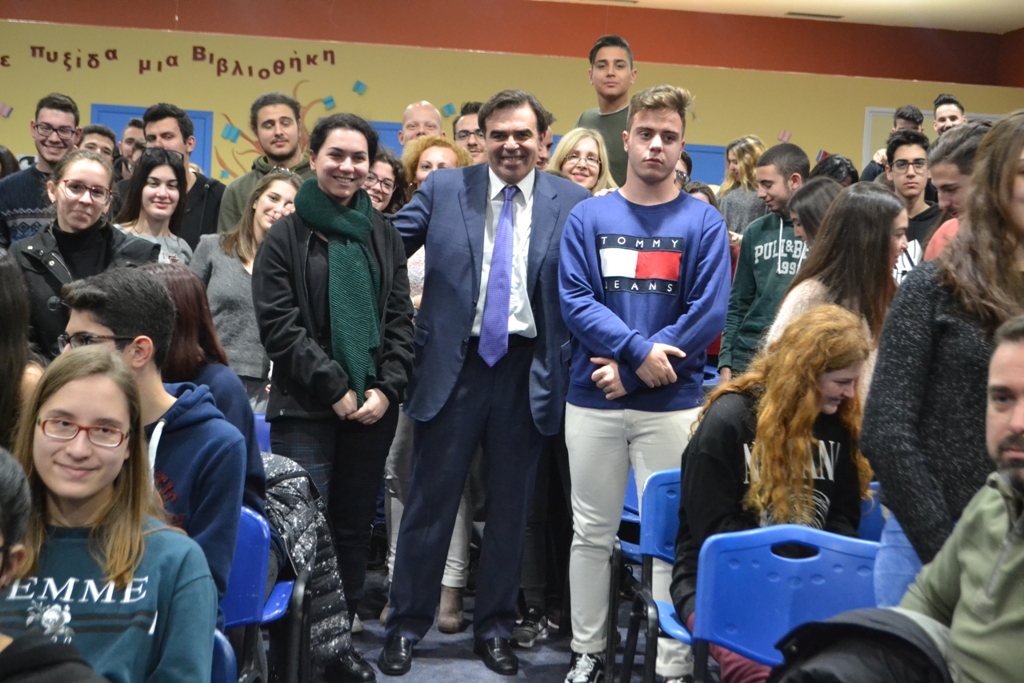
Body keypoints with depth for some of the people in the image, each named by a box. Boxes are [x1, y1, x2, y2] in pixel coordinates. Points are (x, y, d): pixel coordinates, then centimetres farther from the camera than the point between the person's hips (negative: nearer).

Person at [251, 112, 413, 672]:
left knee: (355, 528, 9)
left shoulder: (383, 235, 13)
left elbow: (400, 319, 10)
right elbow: (278, 325, -6)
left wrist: (387, 388, -4)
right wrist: (335, 388, -11)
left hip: (373, 408, 4)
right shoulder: (286, 237, 1)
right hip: (306, 409, -3)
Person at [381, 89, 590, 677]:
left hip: (529, 370, 1)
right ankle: (406, 626, 20)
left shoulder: (573, 201, 1)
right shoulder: (444, 188, 2)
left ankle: (495, 628, 26)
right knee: (431, 499, 6)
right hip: (454, 364, 0)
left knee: (511, 507, 12)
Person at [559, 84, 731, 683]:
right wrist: (638, 349, -18)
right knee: (592, 531, 10)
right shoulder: (588, 217, 5)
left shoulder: (704, 222, 0)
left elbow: (709, 313, -8)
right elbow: (574, 300, -4)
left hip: (673, 404, -2)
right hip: (592, 401, 2)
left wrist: (629, 372, -11)